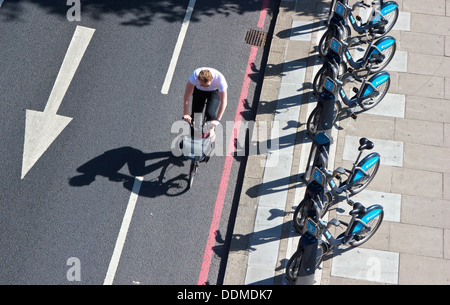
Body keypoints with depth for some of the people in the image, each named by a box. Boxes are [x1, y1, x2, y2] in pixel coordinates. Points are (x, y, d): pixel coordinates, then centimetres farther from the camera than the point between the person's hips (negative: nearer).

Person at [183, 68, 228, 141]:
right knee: (195, 114, -10)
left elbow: (224, 101, -34)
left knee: (210, 113, -20)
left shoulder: (219, 78, -41)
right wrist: (186, 114, -32)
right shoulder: (195, 75, -40)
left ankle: (211, 131, 11)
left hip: (215, 91, -1)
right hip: (199, 90, 2)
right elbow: (187, 95, -32)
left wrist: (217, 119, -37)